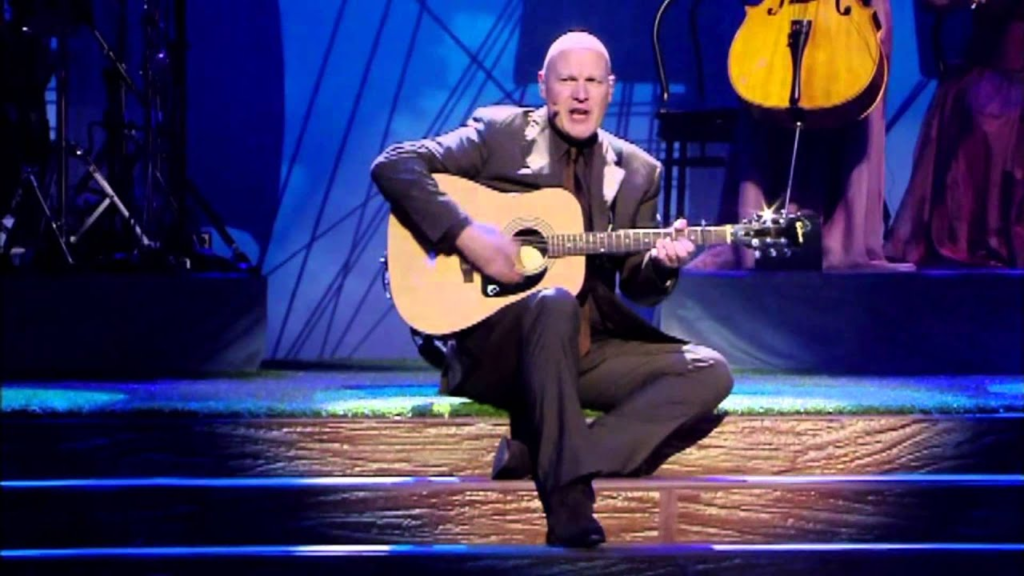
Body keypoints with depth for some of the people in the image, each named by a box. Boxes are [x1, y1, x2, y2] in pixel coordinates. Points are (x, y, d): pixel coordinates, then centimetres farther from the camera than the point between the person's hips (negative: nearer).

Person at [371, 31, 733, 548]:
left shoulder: (636, 172, 13)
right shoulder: (499, 132, 2)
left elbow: (636, 286, 13)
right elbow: (393, 166, -9)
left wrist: (659, 264, -12)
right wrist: (467, 236, -20)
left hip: (586, 348, 5)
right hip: (495, 344, -5)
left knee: (709, 372, -15)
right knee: (556, 303, -38)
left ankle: (541, 456, -28)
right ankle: (567, 489, -36)